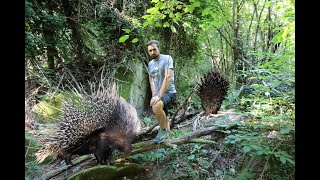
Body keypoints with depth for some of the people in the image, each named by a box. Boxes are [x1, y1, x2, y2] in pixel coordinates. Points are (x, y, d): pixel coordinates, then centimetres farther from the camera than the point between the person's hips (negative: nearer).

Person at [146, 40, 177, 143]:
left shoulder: (167, 58, -9)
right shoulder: (150, 64, 12)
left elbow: (168, 78, -21)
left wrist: (159, 96, -27)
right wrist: (154, 95, -3)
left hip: (169, 92, -7)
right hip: (158, 95, 7)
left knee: (156, 106, -35)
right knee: (163, 118, 15)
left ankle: (163, 130, -12)